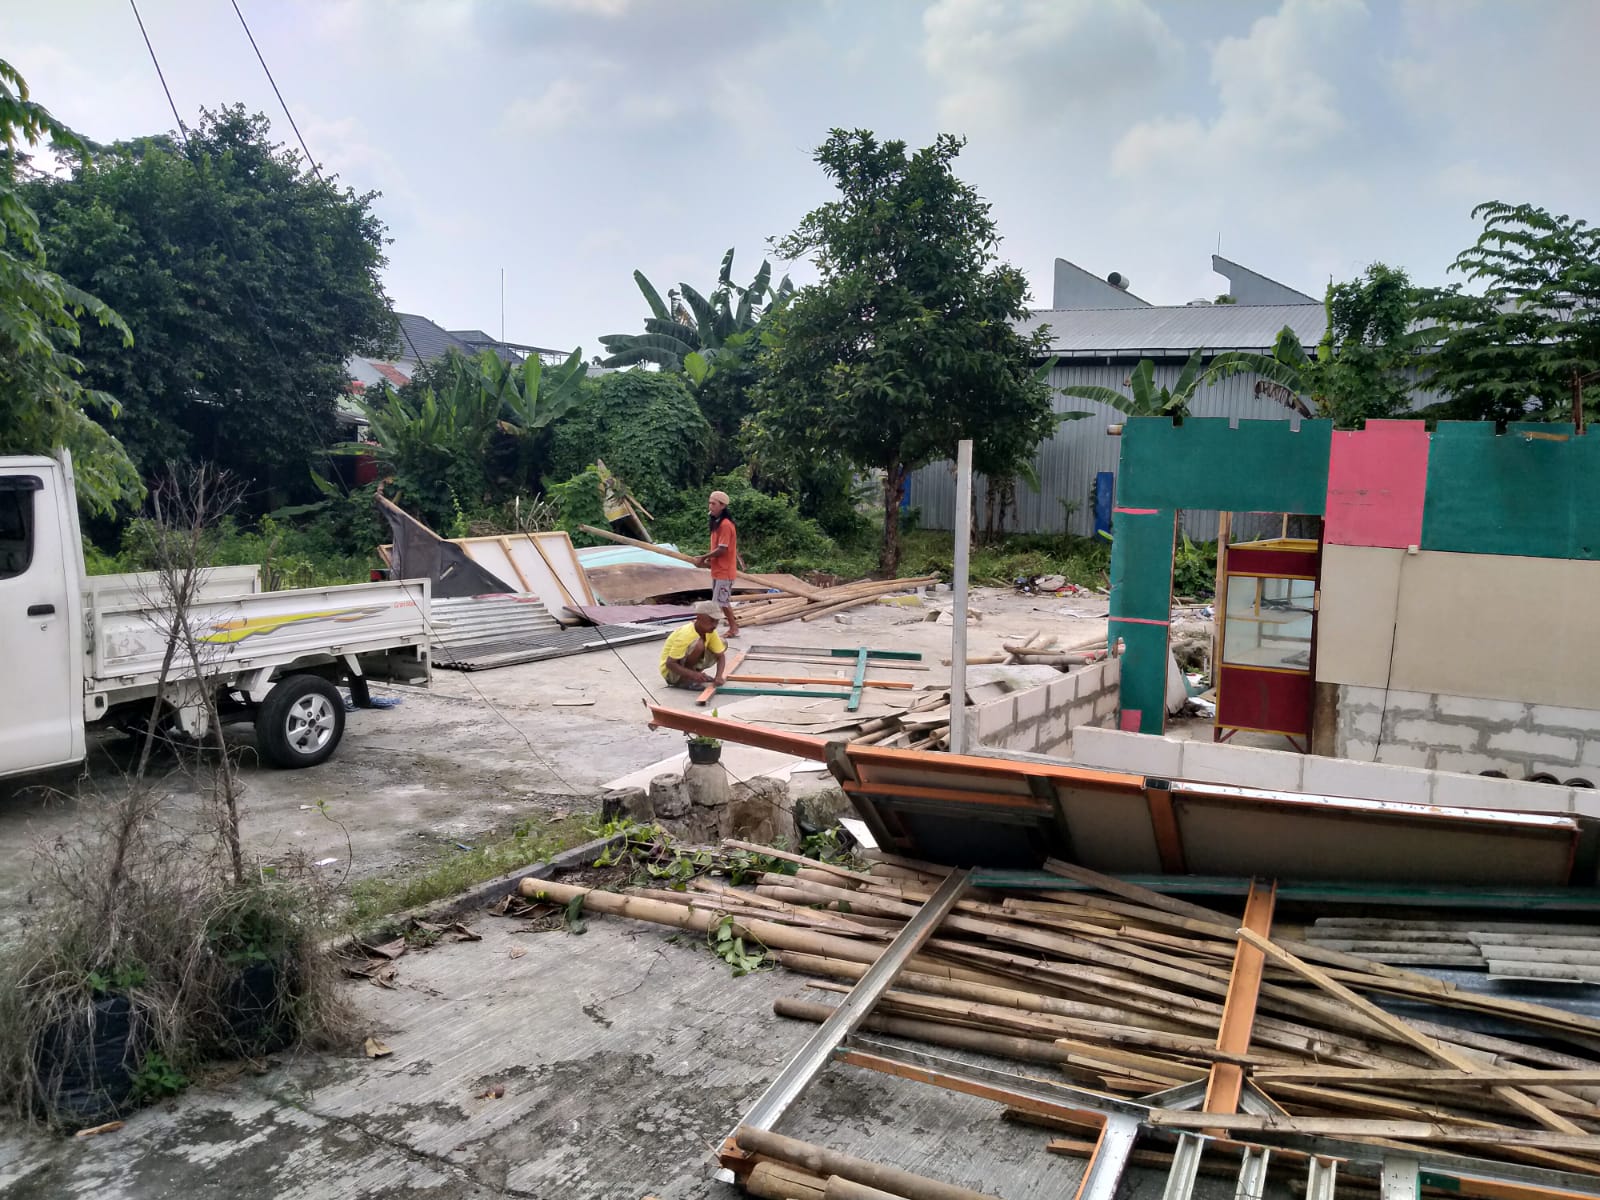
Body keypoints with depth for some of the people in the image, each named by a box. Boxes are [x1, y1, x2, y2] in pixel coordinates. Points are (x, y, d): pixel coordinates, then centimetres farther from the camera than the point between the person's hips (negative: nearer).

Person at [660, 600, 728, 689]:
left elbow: (720, 656, -7)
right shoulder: (685, 635, -30)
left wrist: (719, 676, -26)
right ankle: (685, 680, -17)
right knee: (699, 644, -34)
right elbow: (669, 664, -31)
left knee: (723, 644, 0)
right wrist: (692, 674, -42)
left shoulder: (710, 632, -8)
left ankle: (697, 674, 4)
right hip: (670, 672, -8)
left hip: (688, 666, 8)